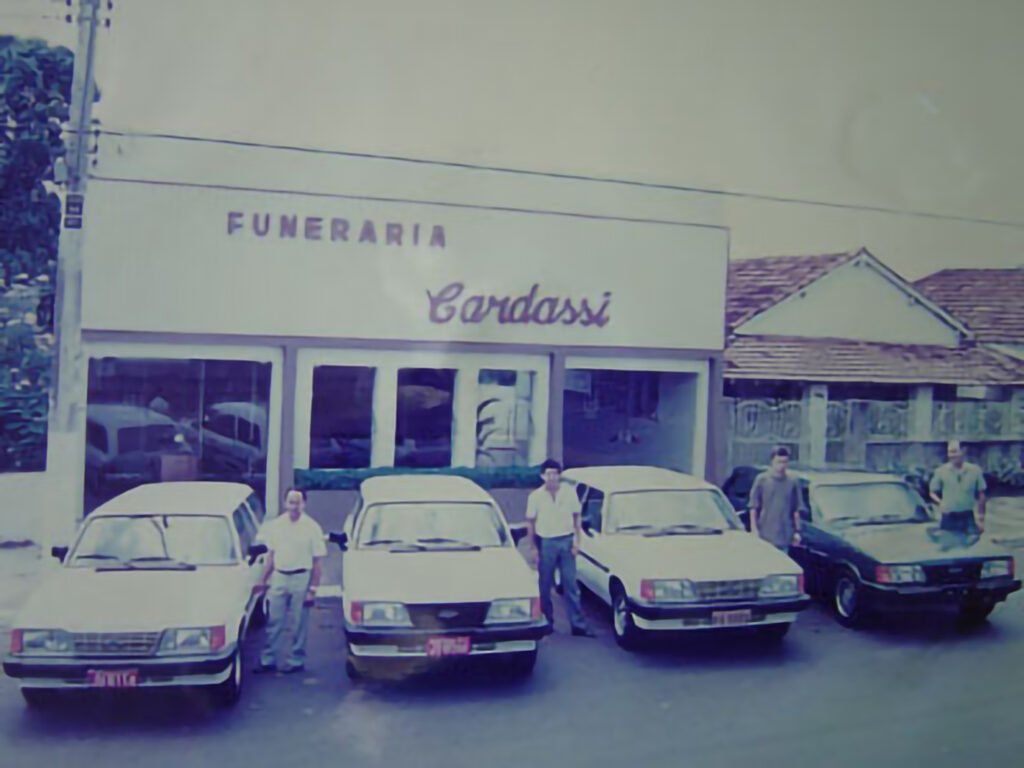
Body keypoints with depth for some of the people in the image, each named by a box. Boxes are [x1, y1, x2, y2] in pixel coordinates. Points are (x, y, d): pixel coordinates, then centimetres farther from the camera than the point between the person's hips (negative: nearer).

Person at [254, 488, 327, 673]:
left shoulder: (312, 527, -6)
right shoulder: (276, 524, 6)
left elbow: (318, 561, -7)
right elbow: (271, 555, 14)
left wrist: (313, 588, -11)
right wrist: (263, 580, 12)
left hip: (300, 579, -3)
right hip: (278, 577, 4)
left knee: (299, 625, 5)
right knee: (274, 623, 8)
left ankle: (296, 661, 16)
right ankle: (267, 660, 18)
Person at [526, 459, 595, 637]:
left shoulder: (569, 492, -1)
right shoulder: (536, 496, -4)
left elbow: (576, 517, 6)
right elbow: (530, 522, 2)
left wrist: (576, 541, 0)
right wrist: (534, 547, -1)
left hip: (566, 541, 1)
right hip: (546, 543, 0)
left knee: (570, 584, 3)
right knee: (544, 586, 8)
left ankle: (578, 624, 7)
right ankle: (546, 621, 22)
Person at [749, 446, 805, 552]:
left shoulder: (792, 482, 4)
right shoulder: (762, 479, -3)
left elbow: (796, 510, 9)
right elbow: (753, 507, -2)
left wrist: (797, 531, 7)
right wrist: (754, 529, -6)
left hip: (784, 536, 2)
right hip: (765, 535, -2)